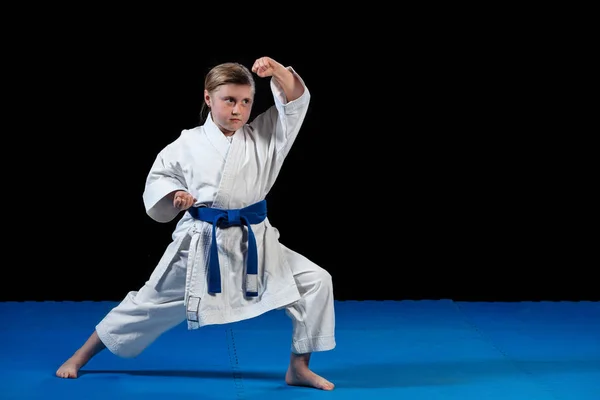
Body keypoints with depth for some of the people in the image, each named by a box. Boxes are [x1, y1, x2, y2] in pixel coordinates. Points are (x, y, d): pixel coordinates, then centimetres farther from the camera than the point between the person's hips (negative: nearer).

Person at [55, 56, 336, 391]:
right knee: (150, 303, 8)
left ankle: (299, 368, 6)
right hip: (200, 244, -2)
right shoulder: (189, 144, -3)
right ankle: (81, 356, 28)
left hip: (253, 244, 2)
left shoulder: (262, 136, -1)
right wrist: (173, 195, -15)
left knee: (315, 281, -9)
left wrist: (278, 71, -28)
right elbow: (159, 178, 7)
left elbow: (296, 102, -10)